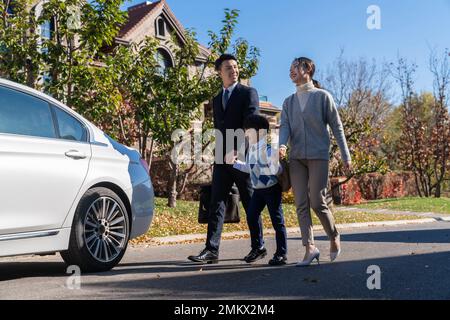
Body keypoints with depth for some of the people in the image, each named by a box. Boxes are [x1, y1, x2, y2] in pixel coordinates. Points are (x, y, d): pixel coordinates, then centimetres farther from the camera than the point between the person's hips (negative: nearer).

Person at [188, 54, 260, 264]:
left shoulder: (248, 93, 1)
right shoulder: (217, 99, 20)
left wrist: (238, 150, -20)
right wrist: (220, 153, 14)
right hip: (222, 159, 5)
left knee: (250, 203, 3)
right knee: (216, 203, -2)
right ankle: (211, 250, -3)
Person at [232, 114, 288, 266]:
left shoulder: (268, 149, -20)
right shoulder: (251, 149, 6)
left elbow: (276, 170, -25)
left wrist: (275, 161, -43)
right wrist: (235, 163, 21)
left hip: (272, 188, -8)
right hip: (258, 190, 8)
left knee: (277, 220, -1)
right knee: (252, 216, 6)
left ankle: (281, 253, 8)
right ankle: (258, 247, 23)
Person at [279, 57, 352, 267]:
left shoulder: (322, 96, 5)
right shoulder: (289, 102, 16)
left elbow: (336, 127, 3)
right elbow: (285, 126, 2)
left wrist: (346, 156, 0)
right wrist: (282, 145, -20)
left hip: (318, 155, -4)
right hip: (296, 157, 4)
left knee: (317, 203, -7)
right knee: (301, 205, -3)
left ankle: (334, 236, 18)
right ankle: (310, 248, 0)